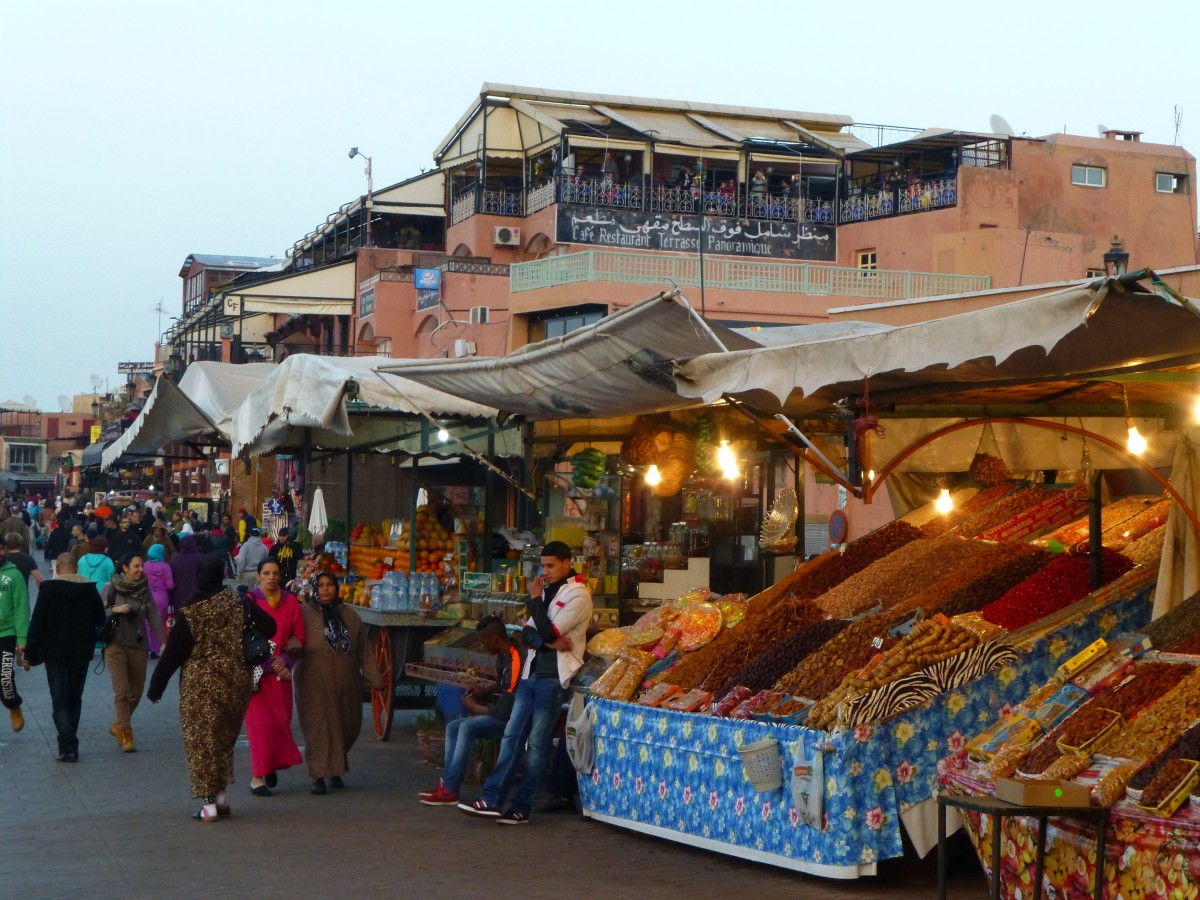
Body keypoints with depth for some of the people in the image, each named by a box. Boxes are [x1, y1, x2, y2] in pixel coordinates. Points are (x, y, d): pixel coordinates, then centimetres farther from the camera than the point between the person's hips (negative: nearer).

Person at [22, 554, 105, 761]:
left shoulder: (48, 589, -9)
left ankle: (68, 746, -15)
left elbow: (37, 622, -9)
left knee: (60, 700, -2)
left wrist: (31, 652, -4)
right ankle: (70, 744, 19)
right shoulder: (90, 589, 0)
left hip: (55, 653, -3)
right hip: (81, 653, 3)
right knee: (74, 699, 15)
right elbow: (100, 620, 7)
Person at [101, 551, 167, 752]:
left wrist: (163, 640, -11)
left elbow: (154, 616, -1)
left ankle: (118, 726, 31)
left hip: (138, 646, 4)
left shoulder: (144, 590, 5)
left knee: (136, 692, 10)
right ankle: (125, 733, -4)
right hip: (116, 645, -4)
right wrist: (114, 610, -18)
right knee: (122, 691, -10)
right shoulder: (111, 588, -4)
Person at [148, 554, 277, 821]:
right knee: (224, 739, 18)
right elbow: (269, 627, -4)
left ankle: (208, 803, -1)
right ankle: (222, 794, 20)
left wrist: (155, 687, 0)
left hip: (199, 685, -4)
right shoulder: (237, 602, -4)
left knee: (201, 742, 3)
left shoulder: (188, 612, -12)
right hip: (236, 681, 4)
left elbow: (172, 653, -9)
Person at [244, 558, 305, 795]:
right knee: (260, 721, -6)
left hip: (281, 670, 3)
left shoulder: (290, 602, 5)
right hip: (255, 671, -3)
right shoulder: (249, 601, -5)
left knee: (281, 721, 6)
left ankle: (272, 765, 30)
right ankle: (258, 777, -1)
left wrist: (285, 659, -7)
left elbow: (299, 636, 7)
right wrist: (265, 663, -11)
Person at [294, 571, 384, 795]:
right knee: (318, 728, -7)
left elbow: (364, 650, 11)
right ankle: (318, 776, -1)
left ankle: (336, 769, 31)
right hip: (315, 683, -4)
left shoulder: (349, 615, 9)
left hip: (345, 684, 4)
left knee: (347, 727, 10)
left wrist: (375, 678, 10)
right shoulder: (305, 613, -2)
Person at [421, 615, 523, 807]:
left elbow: (503, 711, -26)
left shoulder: (515, 663, -27)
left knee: (467, 727, -27)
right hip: (502, 716, 11)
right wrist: (482, 694, 7)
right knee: (453, 727, 6)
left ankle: (450, 790, -24)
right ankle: (447, 783, -3)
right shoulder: (503, 657, 3)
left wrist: (474, 707, -9)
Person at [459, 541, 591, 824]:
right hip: (532, 671, 8)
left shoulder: (578, 595, -9)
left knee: (538, 742, -2)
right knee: (512, 735, 4)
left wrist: (535, 599, -7)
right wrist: (548, 642, -12)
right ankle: (491, 799, 3)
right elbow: (528, 632, 9)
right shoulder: (547, 590, 16)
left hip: (553, 676, -8)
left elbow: (549, 632, -17)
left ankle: (521, 808, 3)